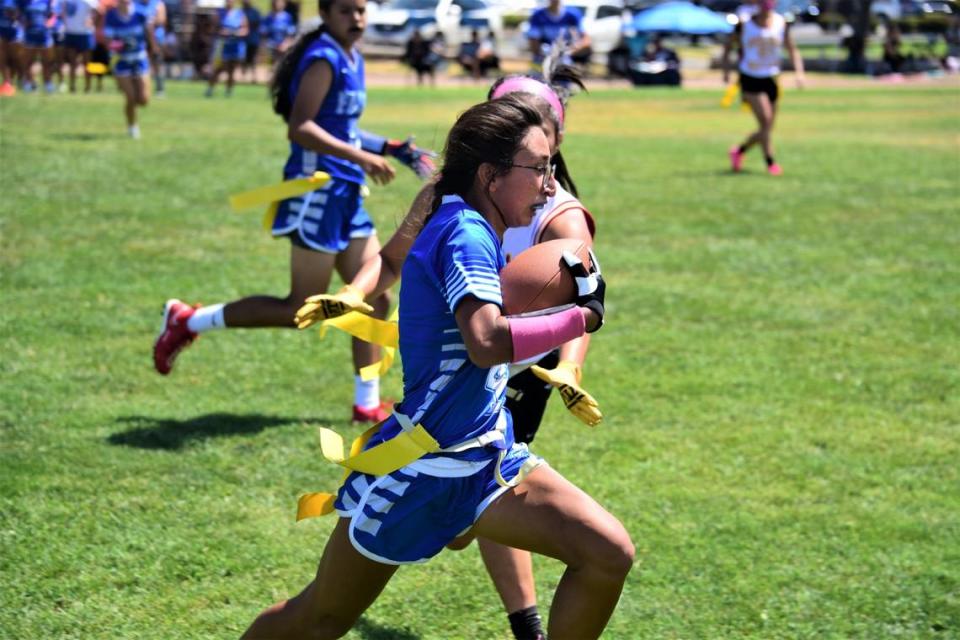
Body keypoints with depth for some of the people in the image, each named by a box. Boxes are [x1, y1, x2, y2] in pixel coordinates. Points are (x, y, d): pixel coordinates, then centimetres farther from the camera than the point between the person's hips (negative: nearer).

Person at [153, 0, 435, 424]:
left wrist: (391, 149, 21)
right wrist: (361, 157, -30)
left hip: (346, 195, 9)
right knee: (303, 311, -5)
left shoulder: (352, 60, 15)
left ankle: (367, 404, 15)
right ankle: (189, 322, 6)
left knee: (374, 297, 8)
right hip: (318, 190, -9)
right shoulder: (324, 58, -14)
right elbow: (299, 127, -25)